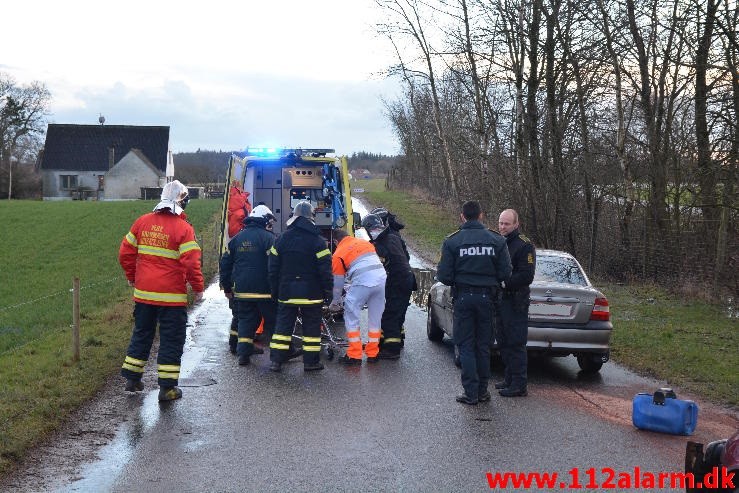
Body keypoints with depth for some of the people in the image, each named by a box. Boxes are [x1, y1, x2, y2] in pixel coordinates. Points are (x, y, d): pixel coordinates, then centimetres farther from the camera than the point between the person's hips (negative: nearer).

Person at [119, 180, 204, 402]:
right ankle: (167, 387, 8)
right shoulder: (183, 228, -14)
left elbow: (125, 253, 9)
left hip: (144, 293, 5)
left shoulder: (142, 222, 4)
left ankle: (132, 378, 28)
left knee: (141, 334, 20)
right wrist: (198, 288, -5)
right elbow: (191, 262, -17)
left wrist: (132, 277, 22)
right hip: (171, 296, -5)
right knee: (171, 340, 5)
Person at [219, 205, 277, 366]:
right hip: (264, 291, -5)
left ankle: (244, 352, 7)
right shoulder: (268, 237, -8)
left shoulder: (237, 239, 11)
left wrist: (227, 288, 20)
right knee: (273, 321, 7)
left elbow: (225, 264, 14)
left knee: (246, 320, 13)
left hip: (242, 291, 5)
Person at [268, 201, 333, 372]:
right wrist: (328, 290, 1)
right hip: (311, 293, -3)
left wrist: (275, 291, 14)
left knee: (283, 325, 8)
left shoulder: (281, 239, 3)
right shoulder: (317, 241, -9)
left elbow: (273, 269, 7)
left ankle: (276, 360, 6)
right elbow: (325, 269, -10)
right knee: (311, 326, 6)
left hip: (286, 292, 3)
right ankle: (311, 361, 9)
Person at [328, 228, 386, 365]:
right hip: (381, 278, 6)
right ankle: (373, 353, 24)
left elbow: (338, 281, 15)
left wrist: (335, 302, 28)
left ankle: (354, 355, 5)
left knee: (351, 317, 7)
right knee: (375, 318, 15)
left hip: (362, 282, -5)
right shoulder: (365, 242, 23)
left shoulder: (338, 253, 9)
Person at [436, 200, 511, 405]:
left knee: (466, 346, 5)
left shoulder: (452, 241, -6)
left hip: (463, 298, -2)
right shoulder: (497, 240, 0)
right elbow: (505, 273, -3)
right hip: (487, 297, 2)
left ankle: (471, 392, 2)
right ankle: (482, 390, 18)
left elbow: (444, 275, -9)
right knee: (483, 346, 13)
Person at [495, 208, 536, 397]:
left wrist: (505, 282, -21)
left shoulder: (524, 245, -9)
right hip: (500, 300, 8)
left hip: (515, 302, -8)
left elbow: (526, 276, -16)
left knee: (516, 344, -6)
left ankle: (518, 384, -1)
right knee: (504, 342, 14)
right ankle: (509, 379, 25)